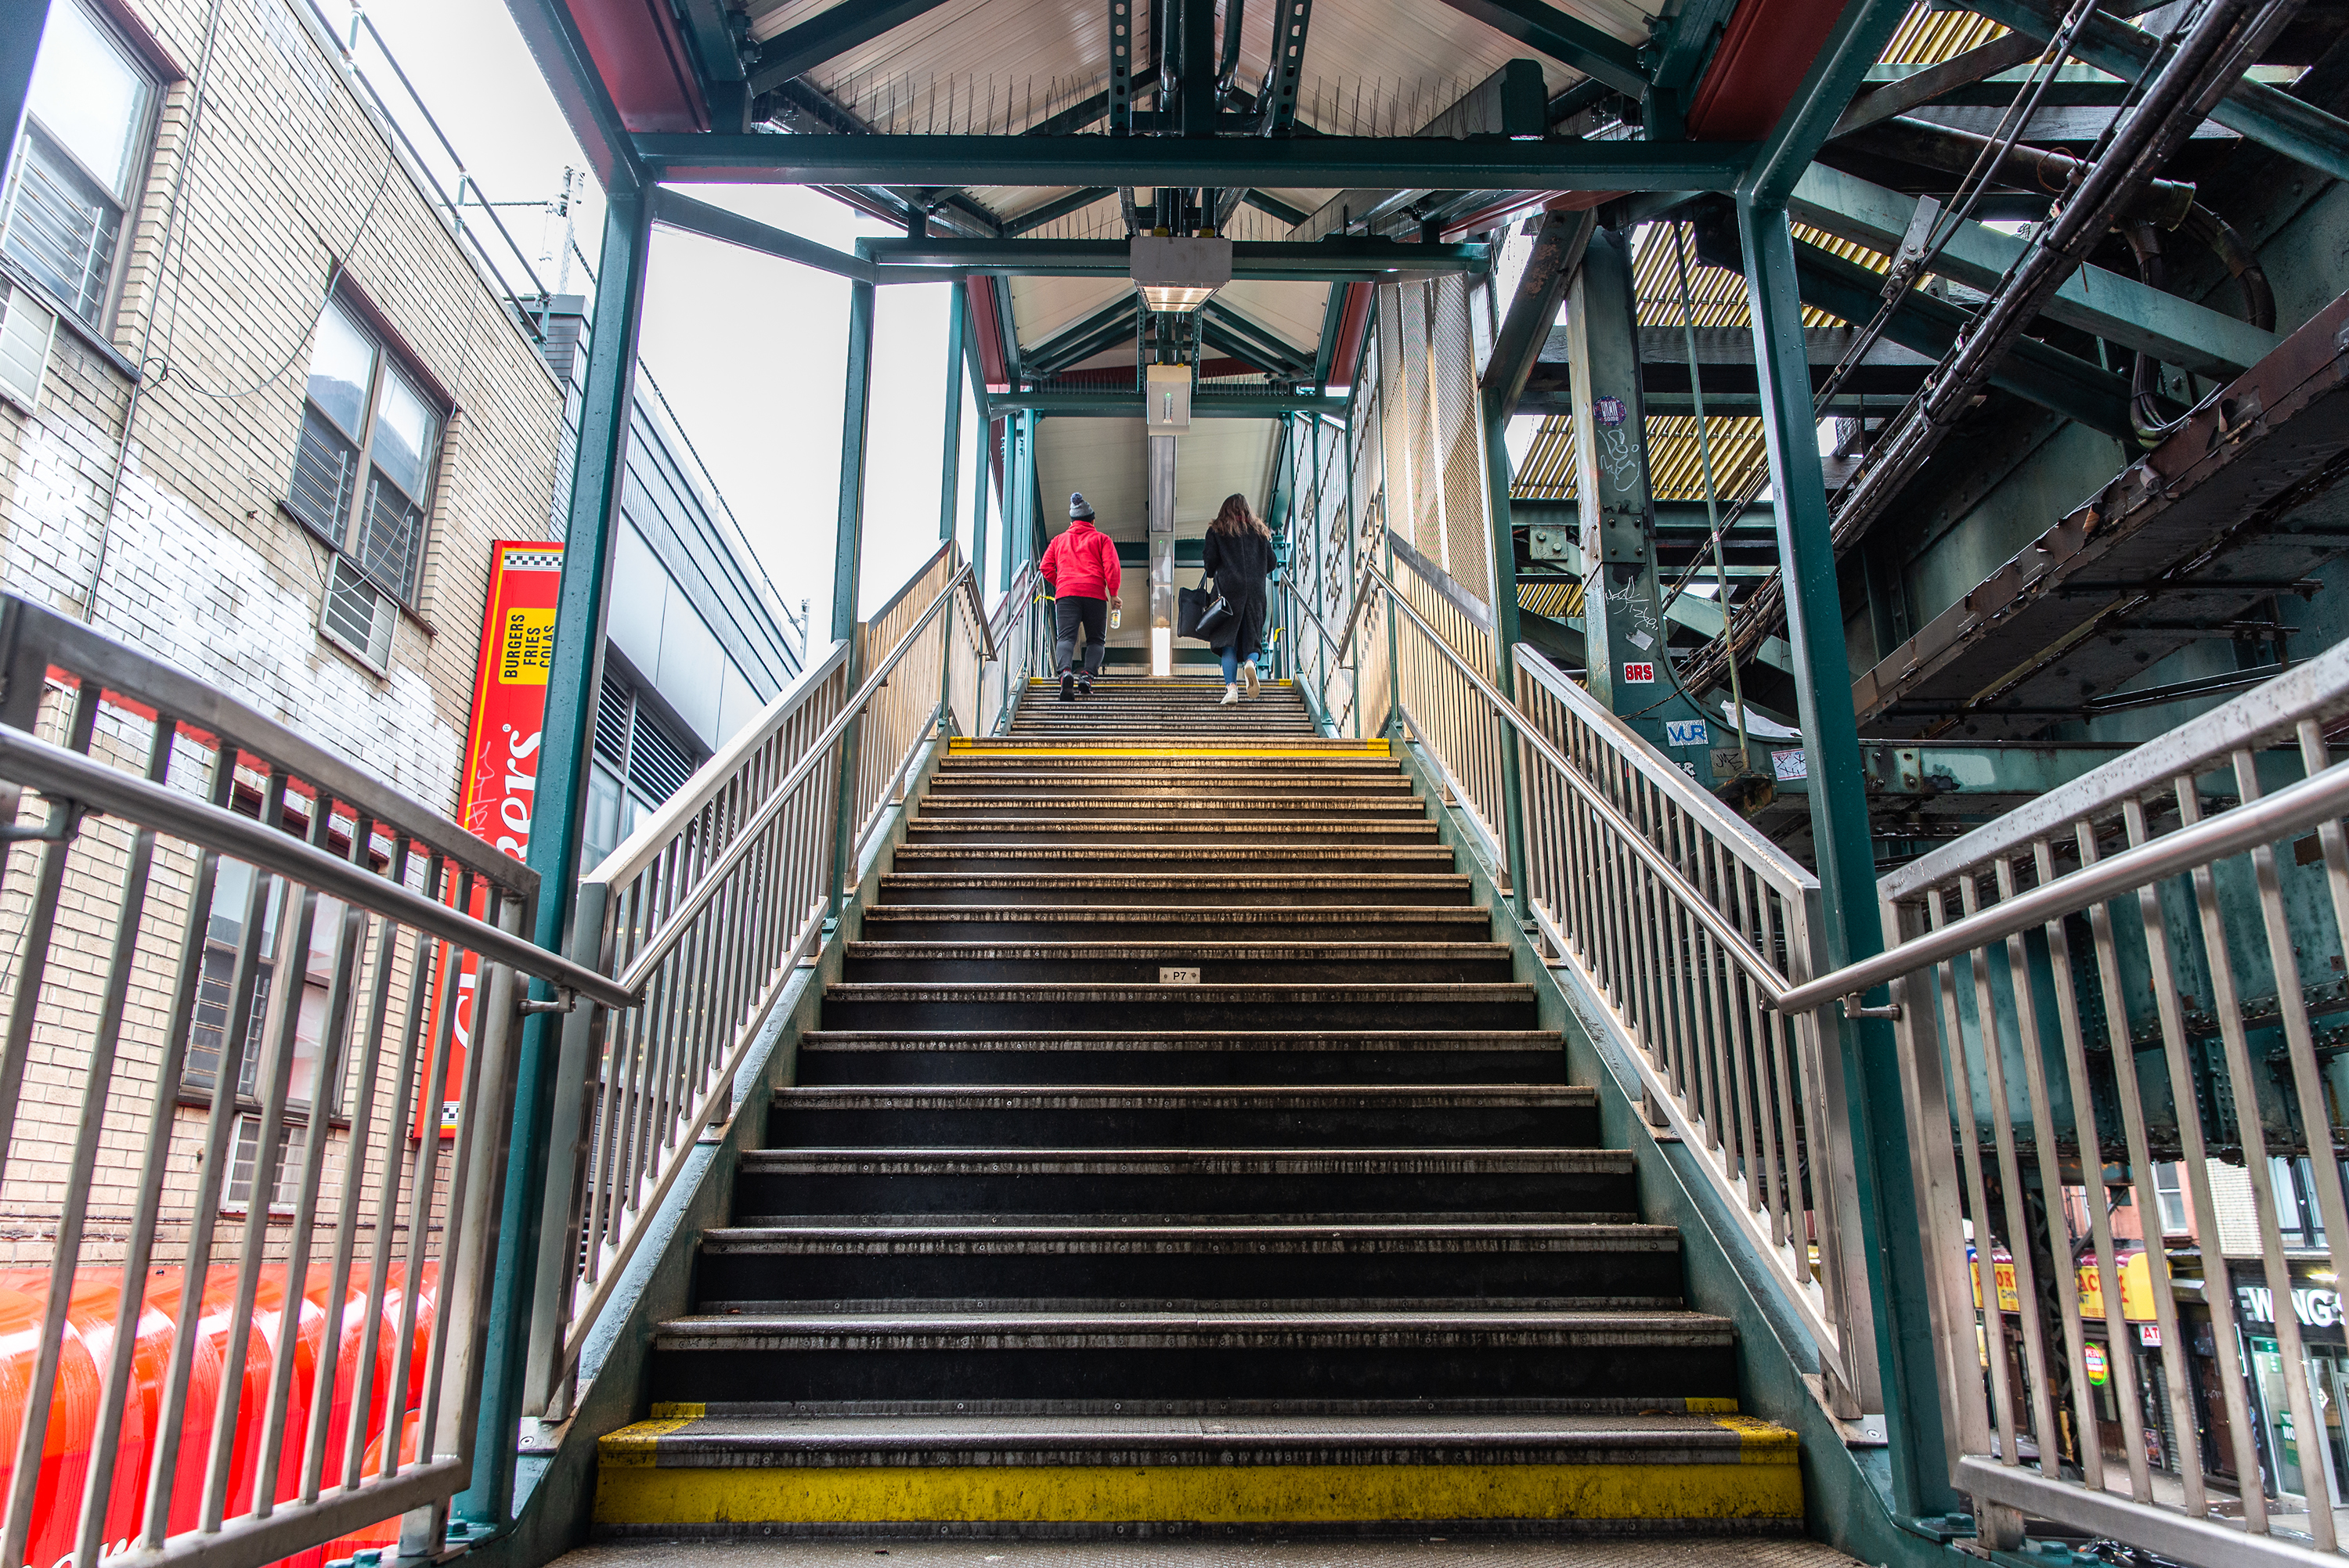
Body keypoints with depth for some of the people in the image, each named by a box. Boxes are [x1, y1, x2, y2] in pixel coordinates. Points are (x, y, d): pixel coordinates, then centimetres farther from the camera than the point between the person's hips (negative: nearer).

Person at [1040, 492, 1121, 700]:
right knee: (1096, 639, 8)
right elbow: (1111, 566, 2)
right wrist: (1113, 594, 6)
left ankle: (1065, 670, -36)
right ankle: (1088, 675, -16)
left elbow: (1046, 567, 14)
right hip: (1095, 593, -1)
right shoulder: (1101, 539, 17)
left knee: (1066, 637, -7)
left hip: (1066, 592, 1)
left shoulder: (1059, 540, 24)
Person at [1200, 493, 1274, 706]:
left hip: (1229, 588, -2)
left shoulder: (1217, 531, 7)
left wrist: (1212, 573, 18)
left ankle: (1231, 687, -12)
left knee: (1228, 640, 0)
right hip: (1255, 590, 2)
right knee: (1252, 636, 10)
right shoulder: (1260, 531, 15)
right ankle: (1250, 662, -23)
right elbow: (1270, 563, 12)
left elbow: (1210, 560, -2)